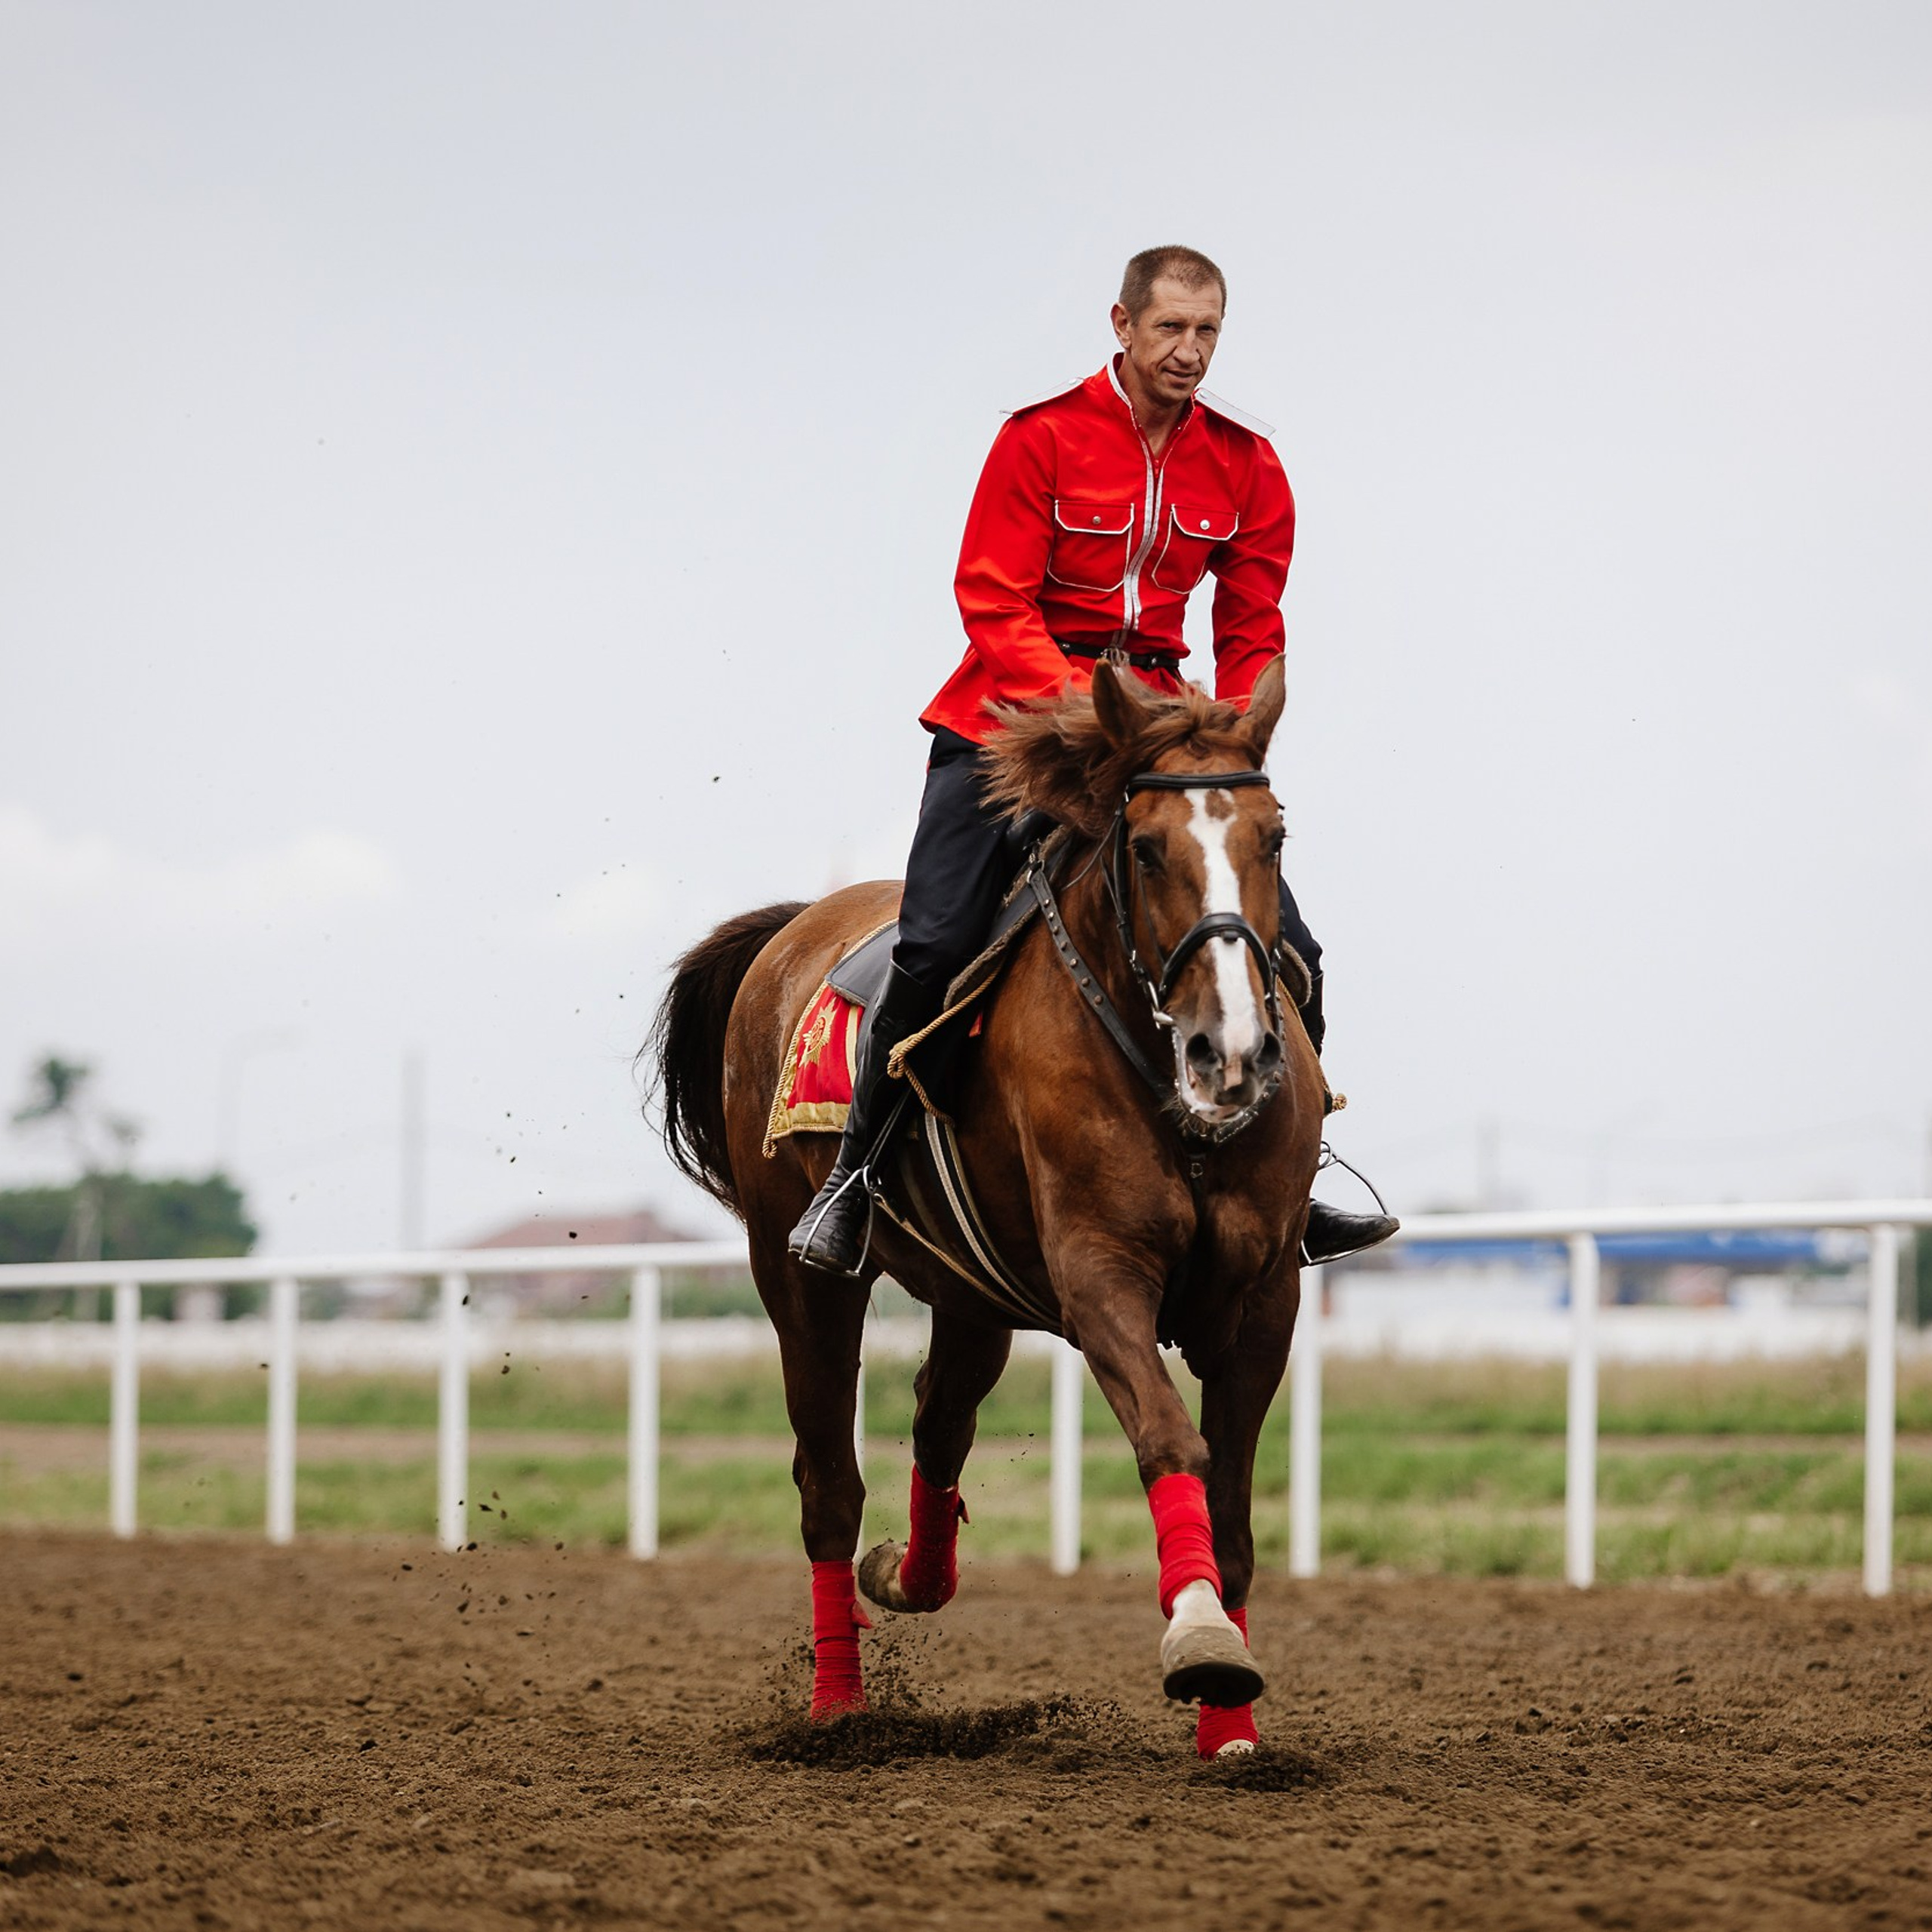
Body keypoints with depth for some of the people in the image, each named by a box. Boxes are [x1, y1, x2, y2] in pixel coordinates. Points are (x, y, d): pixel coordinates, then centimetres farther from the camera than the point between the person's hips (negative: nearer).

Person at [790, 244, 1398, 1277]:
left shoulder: (1246, 466, 4)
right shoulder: (1042, 438, -8)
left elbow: (1250, 635, 8)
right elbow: (993, 604, -12)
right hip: (1010, 715, -4)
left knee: (1287, 954, -6)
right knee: (936, 943, -17)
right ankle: (854, 1170, 2)